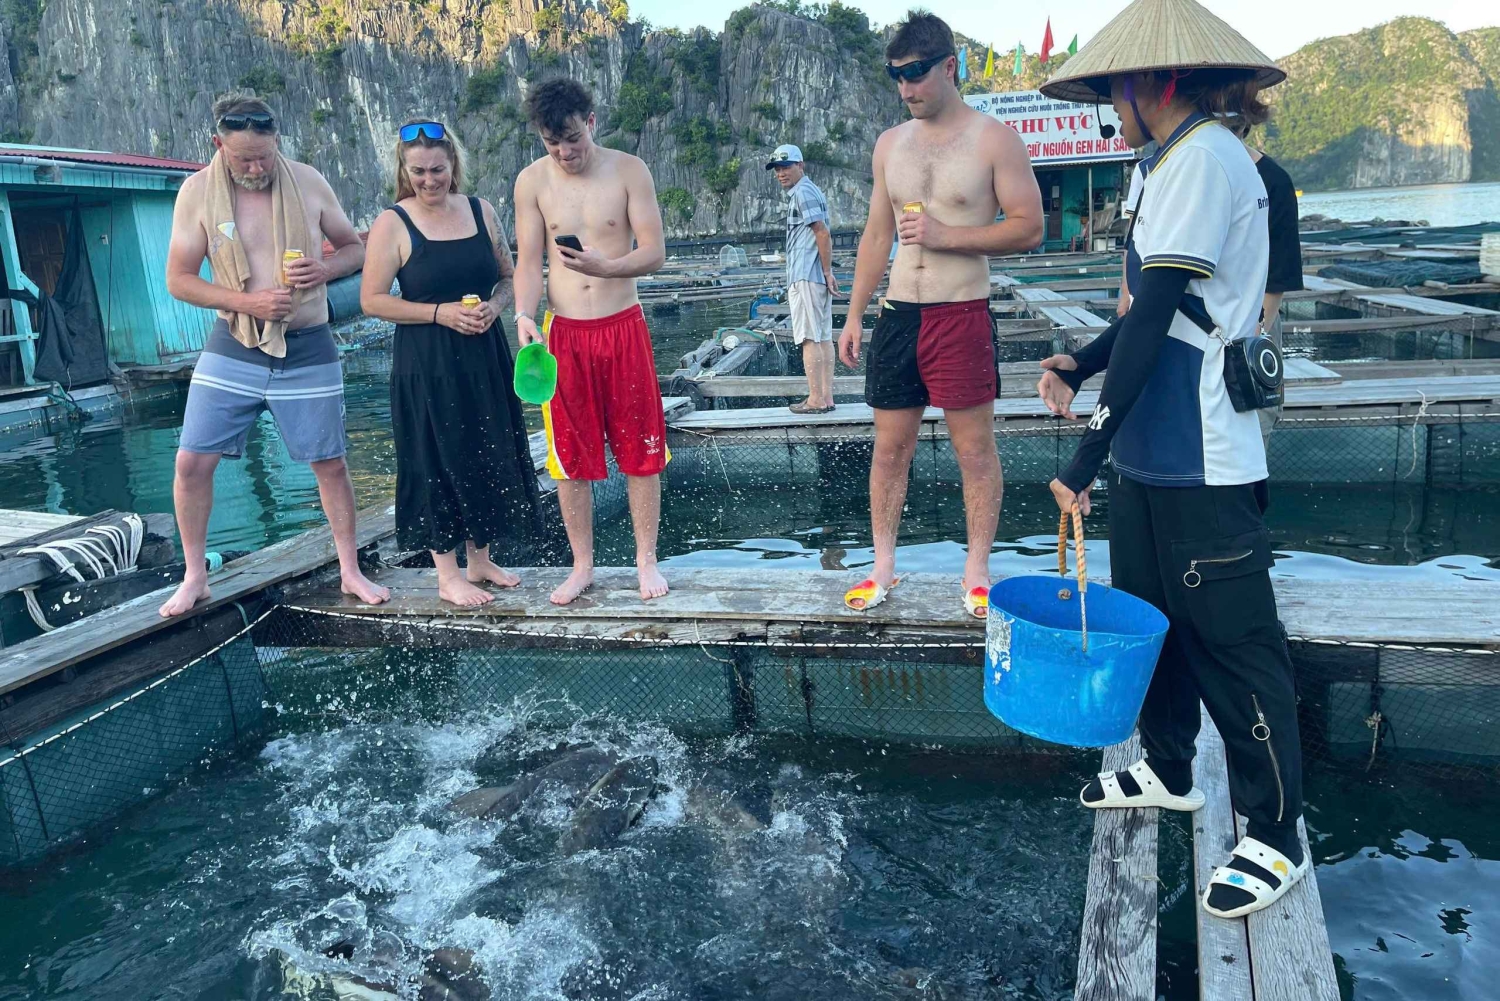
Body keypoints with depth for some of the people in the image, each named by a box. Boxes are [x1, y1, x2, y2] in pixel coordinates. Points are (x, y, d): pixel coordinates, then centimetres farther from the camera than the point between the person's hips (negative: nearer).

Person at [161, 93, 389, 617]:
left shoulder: (308, 181, -3)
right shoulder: (198, 191, -6)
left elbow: (354, 248, 8)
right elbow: (178, 279, -4)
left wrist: (326, 268, -15)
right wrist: (247, 302, -18)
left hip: (308, 350, 0)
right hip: (232, 350, 0)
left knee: (331, 463, 6)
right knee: (192, 462, -2)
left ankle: (350, 572, 21)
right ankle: (194, 577, 17)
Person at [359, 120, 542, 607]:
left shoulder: (481, 211, 6)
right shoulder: (393, 223, -6)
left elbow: (508, 277, 15)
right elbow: (372, 300, -8)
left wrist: (494, 305, -7)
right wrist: (441, 313, -17)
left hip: (485, 357, 4)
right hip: (427, 365, -4)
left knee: (488, 458, 10)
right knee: (438, 464, 2)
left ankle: (480, 560, 28)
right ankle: (448, 576, 16)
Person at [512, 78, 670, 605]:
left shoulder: (628, 170, -3)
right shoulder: (532, 181, 1)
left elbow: (655, 252, -8)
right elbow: (528, 262, 2)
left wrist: (605, 267, -27)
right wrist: (523, 315, -16)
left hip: (623, 328, -1)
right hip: (564, 334, 1)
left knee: (640, 448, 4)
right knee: (570, 455, 6)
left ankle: (646, 560, 19)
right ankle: (582, 566, 21)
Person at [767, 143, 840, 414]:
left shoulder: (803, 192, -10)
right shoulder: (810, 191, 22)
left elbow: (823, 234, -17)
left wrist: (828, 273, -17)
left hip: (805, 277, -10)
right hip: (817, 277, 10)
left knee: (809, 339, -9)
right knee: (824, 337, 9)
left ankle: (816, 400, -8)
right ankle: (826, 397, 11)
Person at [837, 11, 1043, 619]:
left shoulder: (993, 140, -3)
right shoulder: (890, 144, 11)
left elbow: (1029, 228, -7)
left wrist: (945, 235, -17)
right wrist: (854, 316, 11)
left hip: (962, 316, -4)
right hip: (898, 315, 5)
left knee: (975, 449, 3)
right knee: (890, 446, 9)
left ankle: (977, 573, 15)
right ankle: (883, 568, 20)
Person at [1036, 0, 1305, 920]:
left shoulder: (1204, 157, -15)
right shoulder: (1184, 159, 15)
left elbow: (1156, 315, -22)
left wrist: (1091, 448, -22)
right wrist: (1081, 366, 7)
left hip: (1204, 464, -10)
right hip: (1155, 452, 10)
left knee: (1234, 641, 0)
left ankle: (1278, 837, 15)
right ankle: (1170, 772, 37)